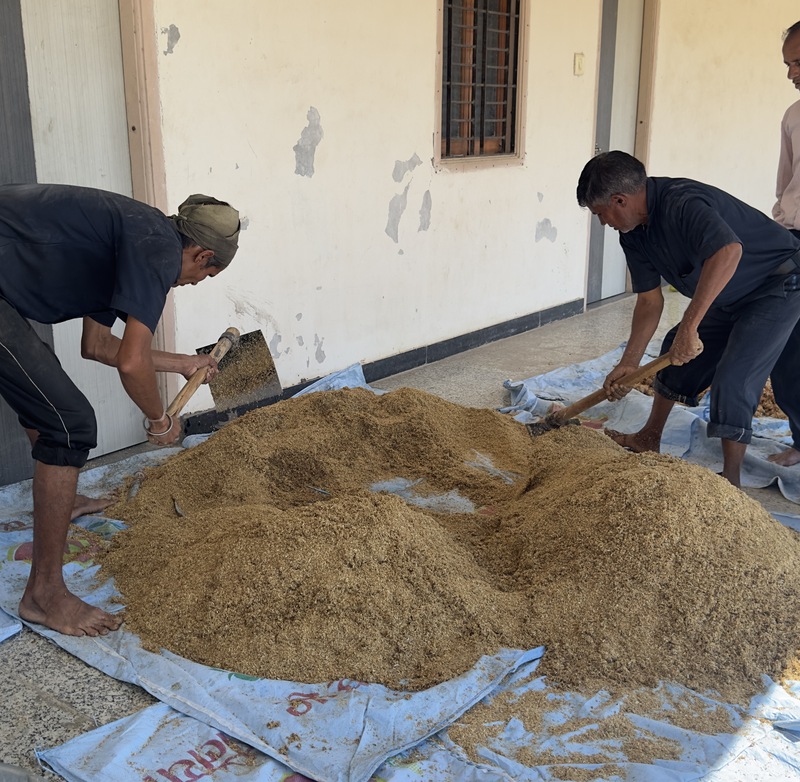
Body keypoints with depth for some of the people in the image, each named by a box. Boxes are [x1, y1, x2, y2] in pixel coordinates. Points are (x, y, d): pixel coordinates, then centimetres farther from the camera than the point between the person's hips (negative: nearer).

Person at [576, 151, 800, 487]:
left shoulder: (683, 203, -34)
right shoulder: (634, 233, -5)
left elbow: (728, 251, -52)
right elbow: (650, 300, 1)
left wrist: (689, 325, -53)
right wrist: (628, 363, -4)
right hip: (727, 296, 10)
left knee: (733, 379, -17)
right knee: (675, 351, 16)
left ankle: (730, 481, -4)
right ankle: (649, 439, 33)